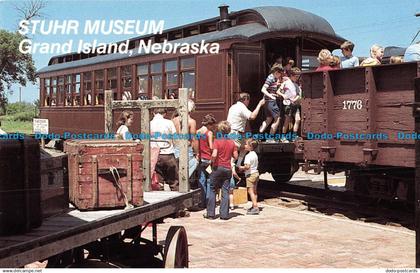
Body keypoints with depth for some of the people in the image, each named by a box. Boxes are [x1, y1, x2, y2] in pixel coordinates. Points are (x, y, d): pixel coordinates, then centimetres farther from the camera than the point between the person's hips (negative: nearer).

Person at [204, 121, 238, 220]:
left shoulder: (217, 141, -9)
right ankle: (224, 214, 5)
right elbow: (235, 156, 3)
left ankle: (211, 213, 8)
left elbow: (214, 155, -20)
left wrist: (212, 162, -2)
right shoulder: (232, 142, 3)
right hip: (228, 168, 3)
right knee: (225, 191, 5)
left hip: (218, 167, -3)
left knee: (212, 190, 7)